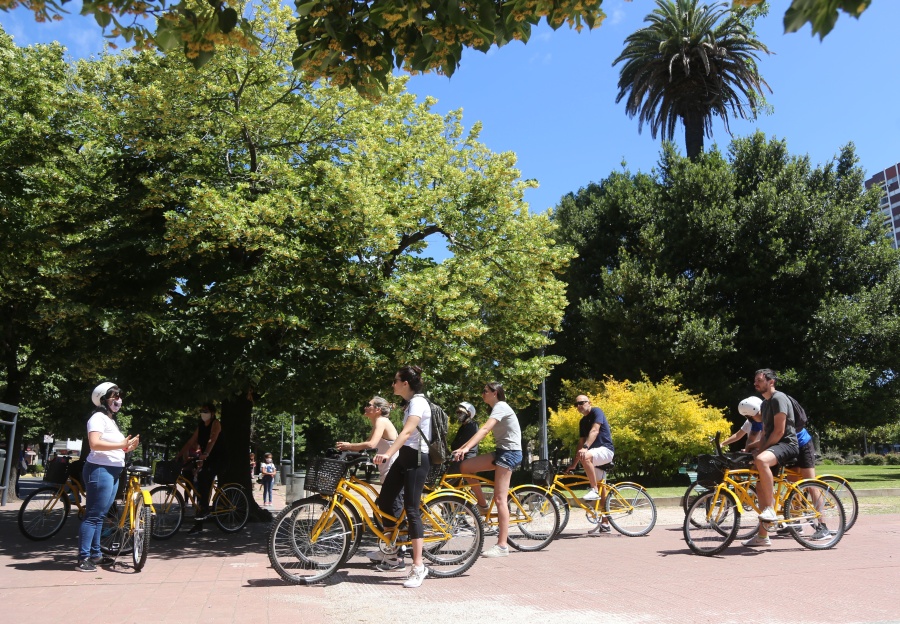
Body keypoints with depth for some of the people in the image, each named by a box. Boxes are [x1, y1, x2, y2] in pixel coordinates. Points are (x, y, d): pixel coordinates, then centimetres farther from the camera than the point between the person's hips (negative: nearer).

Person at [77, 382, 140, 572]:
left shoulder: (111, 420, 22)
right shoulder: (98, 417, -8)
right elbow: (95, 443, -23)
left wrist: (128, 447, 7)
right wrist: (121, 444, -24)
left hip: (113, 471, 10)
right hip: (99, 470, -10)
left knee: (100, 515, 14)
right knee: (93, 515, -8)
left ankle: (95, 554, 22)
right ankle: (83, 559, -4)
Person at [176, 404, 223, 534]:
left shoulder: (215, 423, -10)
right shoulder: (200, 425, 13)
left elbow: (212, 439, -26)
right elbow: (191, 441, 12)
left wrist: (205, 454, -40)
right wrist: (179, 455, 3)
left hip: (216, 459, -8)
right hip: (205, 460, 8)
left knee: (203, 476, -33)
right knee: (200, 488, 4)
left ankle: (205, 508, -25)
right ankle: (198, 524, 9)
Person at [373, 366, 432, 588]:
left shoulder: (418, 402, -15)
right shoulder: (410, 402, 16)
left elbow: (407, 432, -30)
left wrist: (387, 453, -42)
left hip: (417, 459, -10)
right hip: (405, 457, 10)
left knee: (411, 509, -11)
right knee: (383, 502, 7)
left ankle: (418, 567, -4)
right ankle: (394, 557, 18)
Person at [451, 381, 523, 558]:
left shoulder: (501, 407, -12)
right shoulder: (496, 408, 18)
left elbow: (484, 429, -26)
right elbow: (484, 430, 14)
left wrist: (466, 448, -36)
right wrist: (462, 448, 7)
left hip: (510, 452, -9)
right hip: (501, 452, 9)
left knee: (499, 499, -10)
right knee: (464, 466, -2)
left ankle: (502, 545, -6)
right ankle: (482, 505, 10)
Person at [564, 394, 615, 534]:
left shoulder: (596, 412, -7)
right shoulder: (582, 421, 15)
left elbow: (595, 430, -23)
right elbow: (581, 442, 15)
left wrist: (586, 447, -37)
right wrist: (573, 465, 10)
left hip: (605, 450, -9)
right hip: (596, 454, 9)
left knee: (585, 456, -37)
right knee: (601, 491, 10)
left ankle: (594, 490, -25)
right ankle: (604, 524, 16)